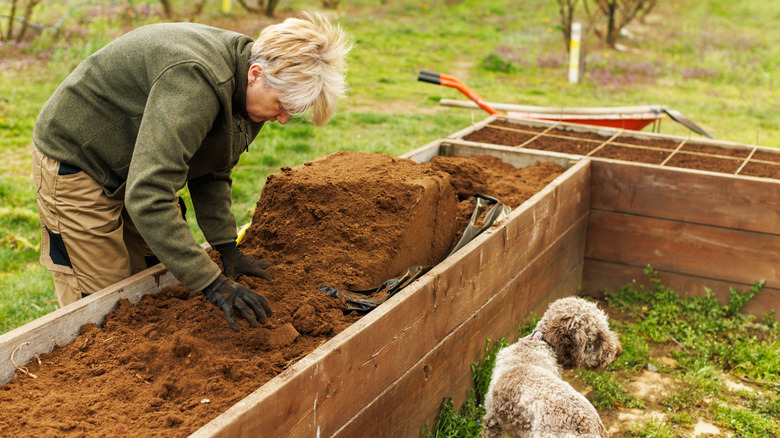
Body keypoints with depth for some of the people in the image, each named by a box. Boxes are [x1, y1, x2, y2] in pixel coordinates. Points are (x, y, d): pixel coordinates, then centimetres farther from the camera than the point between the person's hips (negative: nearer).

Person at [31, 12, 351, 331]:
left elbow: (210, 172, 6)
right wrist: (211, 282, -42)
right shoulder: (193, 83, -38)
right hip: (76, 164, -9)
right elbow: (147, 197, -43)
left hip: (136, 172, 9)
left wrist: (227, 247, -5)